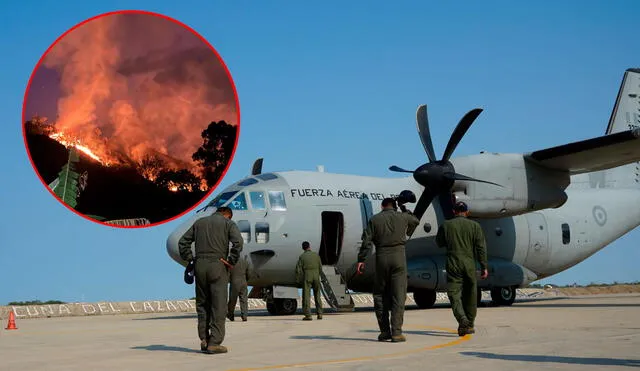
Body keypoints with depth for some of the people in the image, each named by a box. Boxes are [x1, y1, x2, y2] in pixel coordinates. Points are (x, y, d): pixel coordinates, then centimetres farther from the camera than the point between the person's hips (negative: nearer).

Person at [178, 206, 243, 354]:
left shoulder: (199, 222, 18)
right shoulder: (228, 223, 5)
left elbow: (183, 241, 15)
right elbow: (238, 242, -12)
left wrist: (189, 259, 12)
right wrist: (231, 261, -6)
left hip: (200, 265, 4)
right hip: (217, 266, -4)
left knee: (202, 304, 11)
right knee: (218, 306, -2)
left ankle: (204, 339, 6)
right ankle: (214, 343, -5)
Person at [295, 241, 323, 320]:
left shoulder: (302, 256, -4)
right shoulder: (316, 255, 4)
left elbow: (298, 269, -7)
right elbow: (320, 267, 7)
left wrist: (298, 280, 2)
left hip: (307, 276, -3)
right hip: (316, 276, 3)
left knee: (306, 296, -2)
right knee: (317, 296, 13)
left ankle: (308, 315, -7)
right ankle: (319, 314, 13)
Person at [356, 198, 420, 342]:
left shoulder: (374, 219, 5)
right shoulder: (402, 217, 6)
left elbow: (366, 241, -2)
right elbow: (416, 221, 29)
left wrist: (361, 260, 0)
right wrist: (405, 209, 41)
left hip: (381, 258, 1)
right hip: (398, 257, 0)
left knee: (380, 295, 11)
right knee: (399, 296, 0)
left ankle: (385, 331, 10)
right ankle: (396, 332, -6)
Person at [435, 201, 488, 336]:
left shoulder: (446, 225, 3)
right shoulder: (474, 226, 3)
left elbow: (439, 243, 16)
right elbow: (481, 248, 0)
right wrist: (484, 267, 3)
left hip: (453, 264, -1)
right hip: (469, 264, 1)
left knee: (454, 294, -3)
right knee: (470, 295, 13)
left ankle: (462, 320, -26)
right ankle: (470, 325, 22)